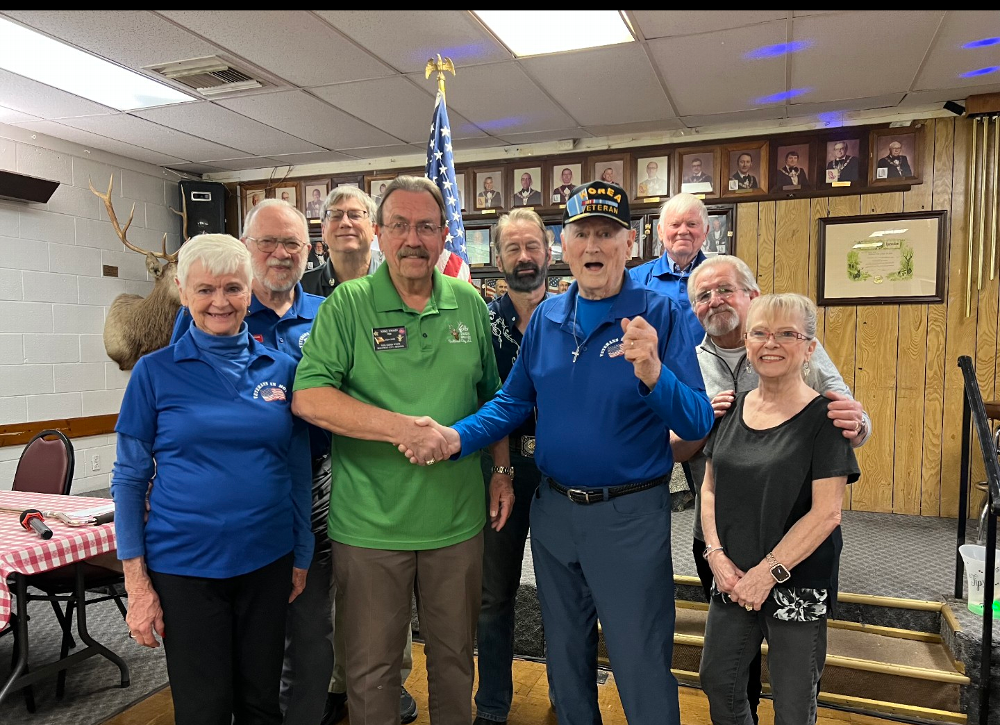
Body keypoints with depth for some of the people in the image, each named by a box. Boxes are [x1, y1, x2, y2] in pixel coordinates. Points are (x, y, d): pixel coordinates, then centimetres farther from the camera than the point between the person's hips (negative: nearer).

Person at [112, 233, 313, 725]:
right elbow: (129, 478, -1)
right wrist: (136, 582, -5)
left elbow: (298, 470, 7)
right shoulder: (155, 372, -4)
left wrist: (302, 556, 7)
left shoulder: (280, 368, 1)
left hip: (267, 562, 2)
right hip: (184, 567, -2)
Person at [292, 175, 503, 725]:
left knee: (454, 654, 21)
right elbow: (308, 398, -16)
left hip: (458, 518, 3)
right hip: (370, 524, -3)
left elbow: (492, 398, 13)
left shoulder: (470, 304, 4)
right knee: (372, 667, 14)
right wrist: (404, 427, -23)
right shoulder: (347, 304, -7)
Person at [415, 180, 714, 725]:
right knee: (565, 654, 23)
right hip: (553, 509, 5)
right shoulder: (546, 317, 2)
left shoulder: (658, 314, -12)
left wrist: (653, 373, -37)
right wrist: (456, 437, -11)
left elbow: (698, 424, -18)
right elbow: (514, 402, 5)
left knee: (641, 668, 9)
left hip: (629, 515, -4)